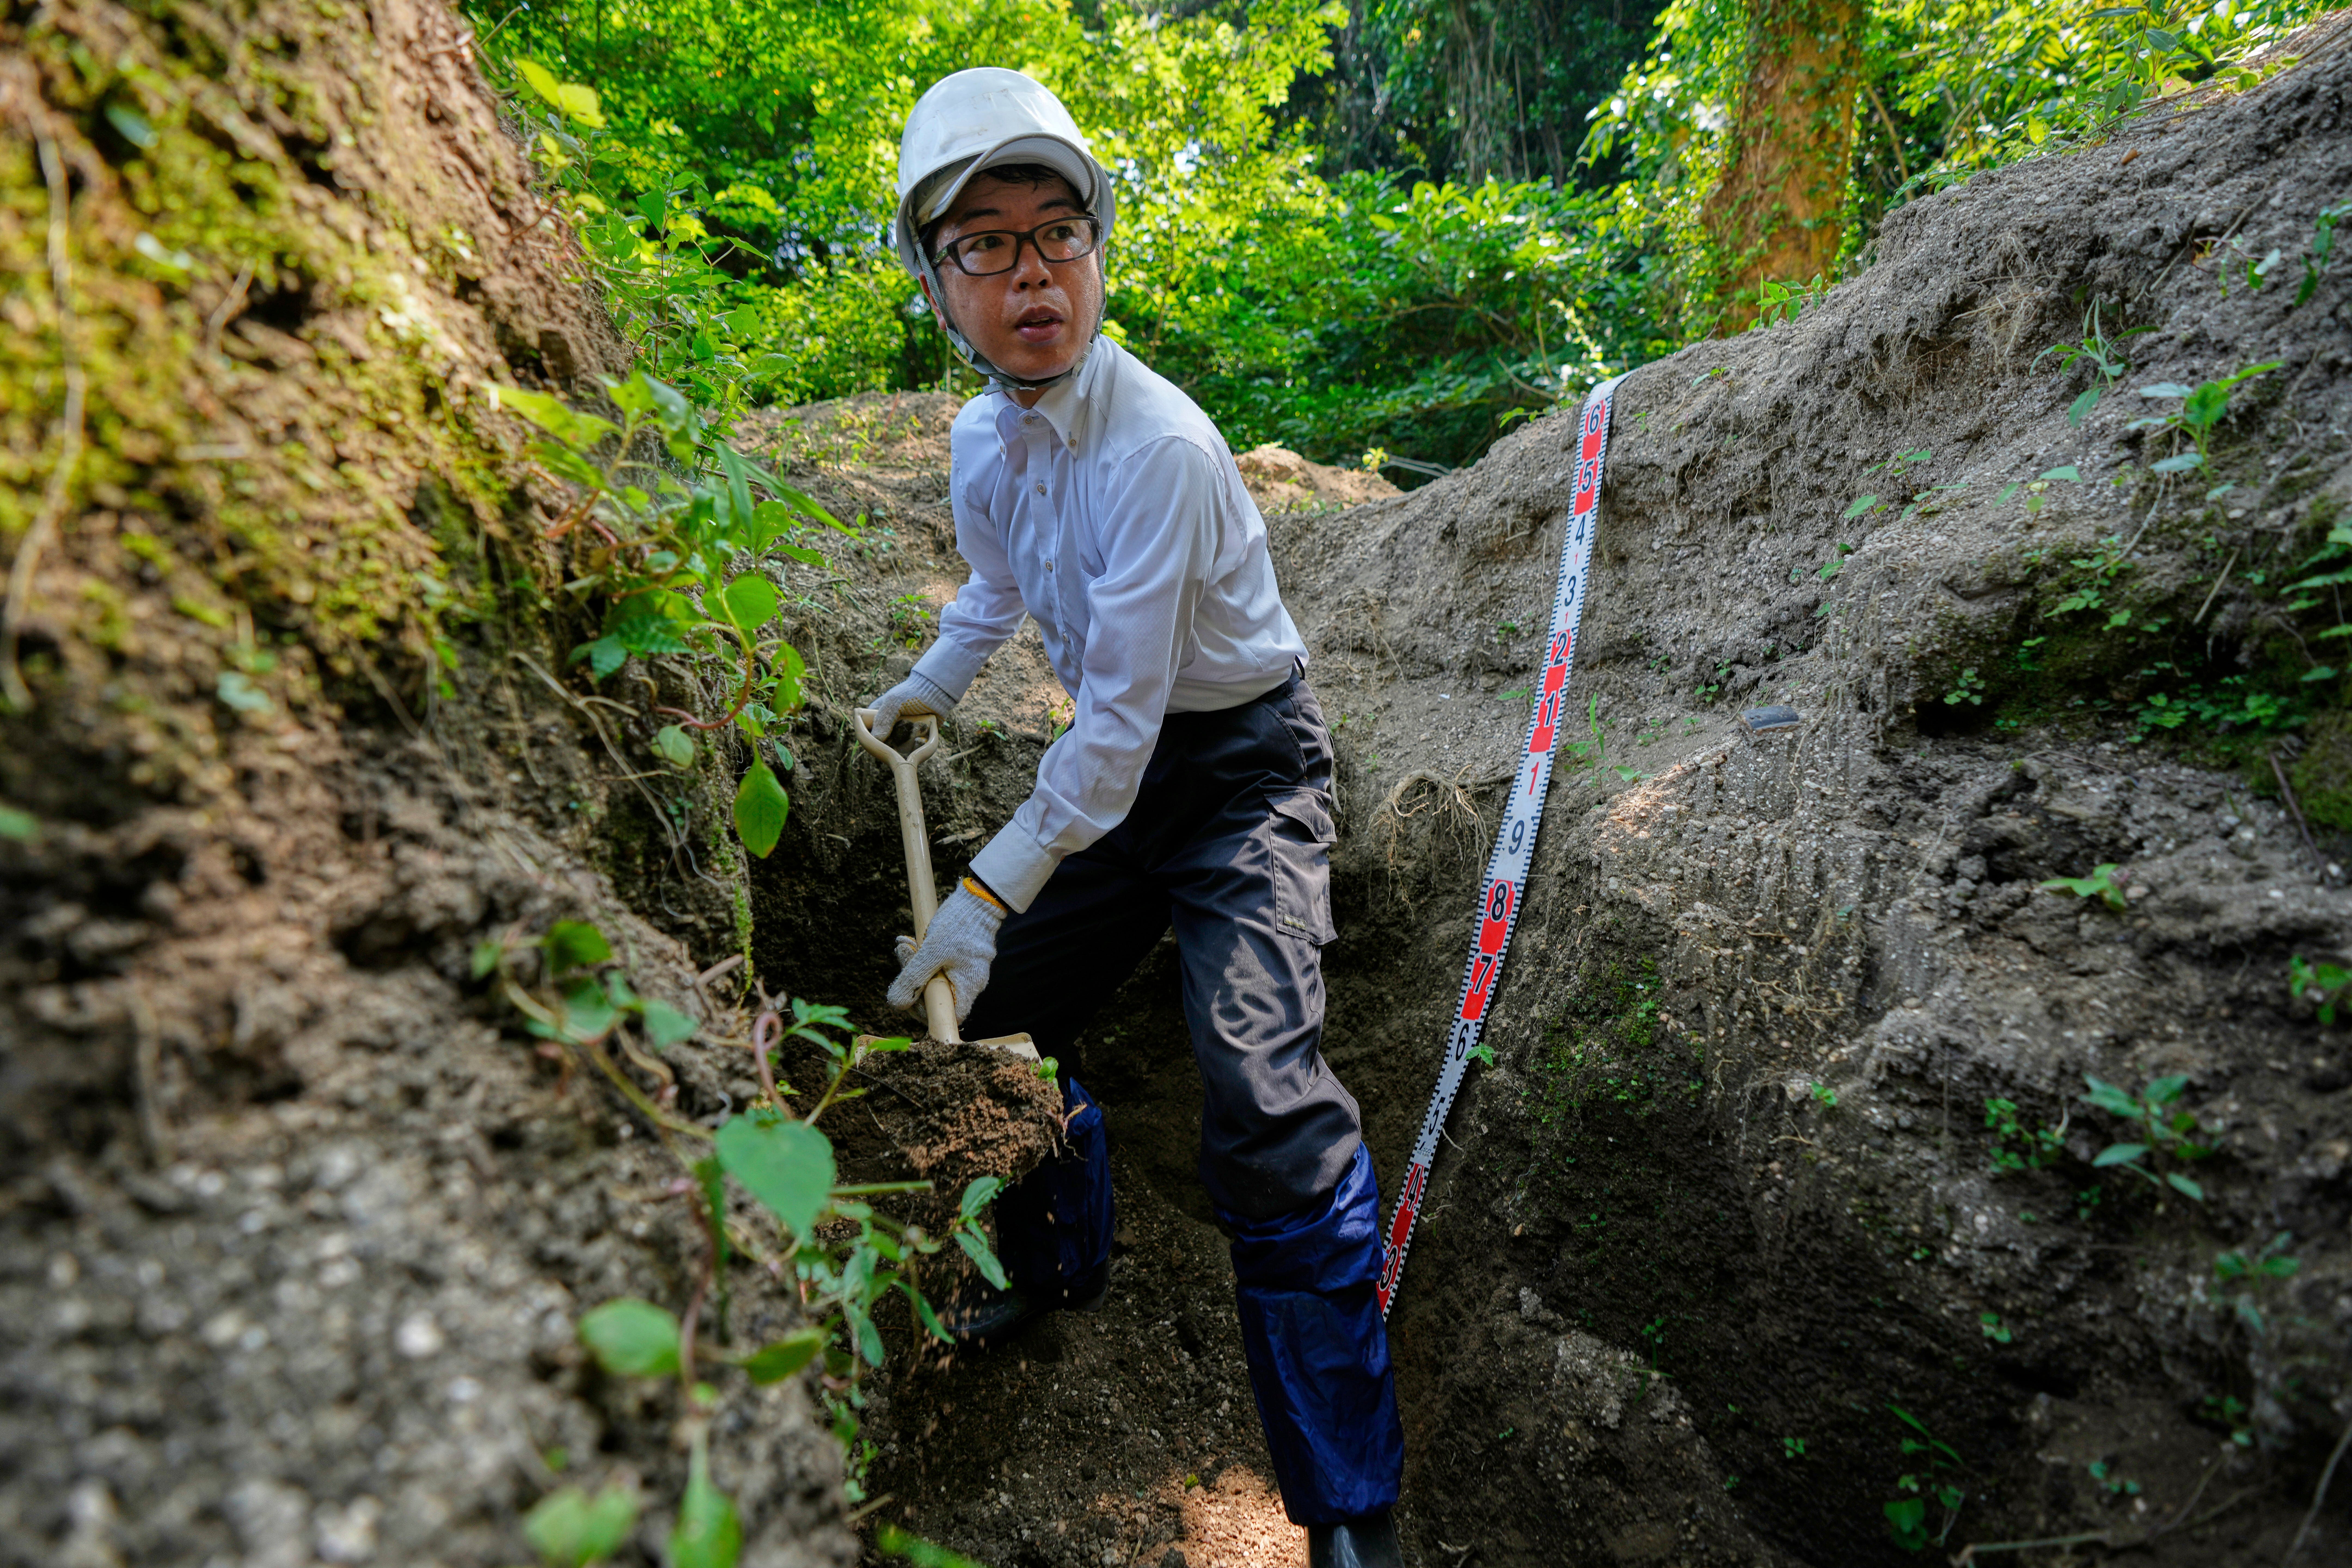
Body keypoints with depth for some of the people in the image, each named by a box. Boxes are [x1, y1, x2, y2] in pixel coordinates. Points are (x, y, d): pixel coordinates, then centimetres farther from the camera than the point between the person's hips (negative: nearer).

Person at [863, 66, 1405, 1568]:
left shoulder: (1159, 446, -26)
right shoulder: (980, 442, -1)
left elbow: (1122, 718, -25)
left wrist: (990, 891, -22)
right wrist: (919, 694, 36)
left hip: (1244, 760, -7)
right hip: (1121, 766, 8)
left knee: (1265, 1097, -23)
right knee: (992, 1019, 13)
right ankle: (1060, 1266, 42)